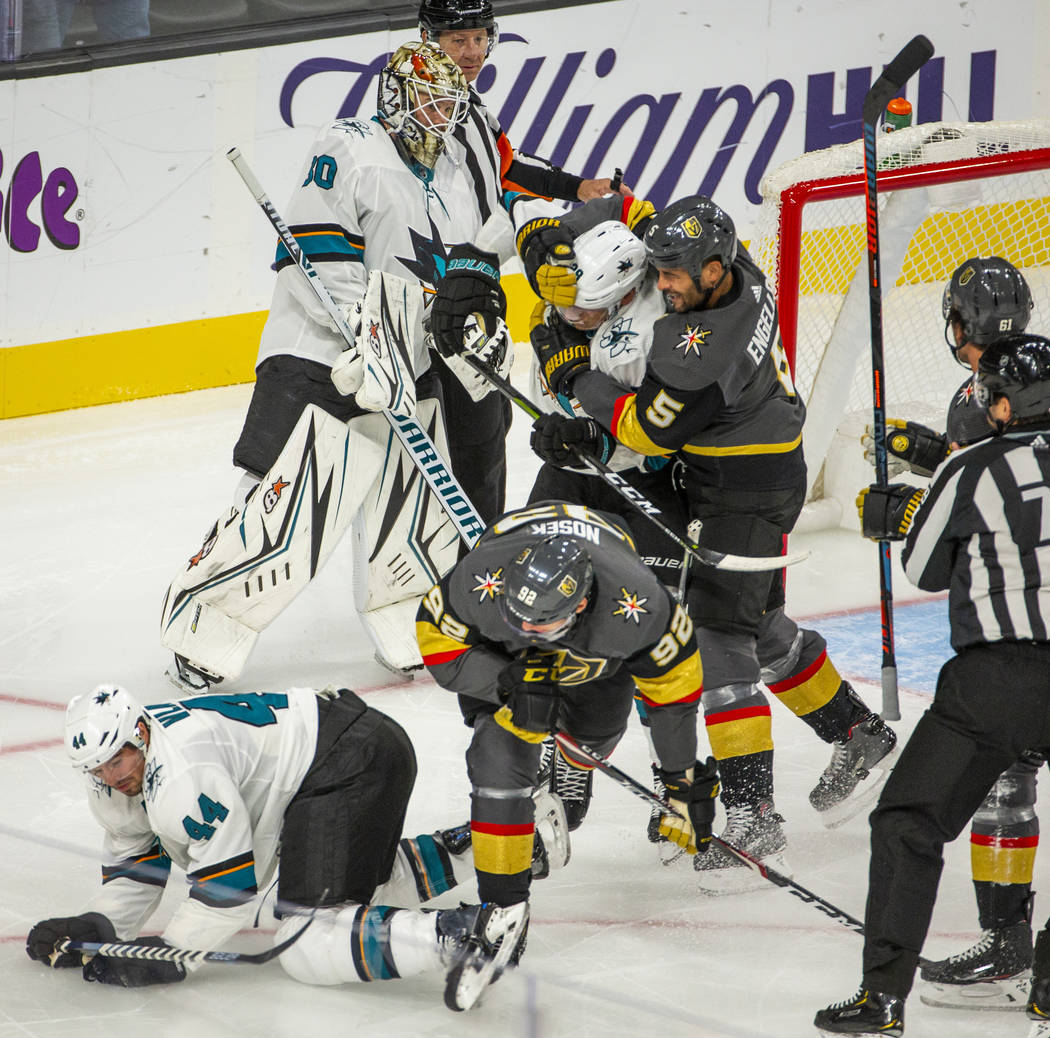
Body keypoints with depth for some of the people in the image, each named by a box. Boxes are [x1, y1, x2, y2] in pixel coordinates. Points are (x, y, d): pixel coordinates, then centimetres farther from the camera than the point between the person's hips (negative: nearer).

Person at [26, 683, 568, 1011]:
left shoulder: (182, 774, -23)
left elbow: (231, 883, -18)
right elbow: (135, 871, 17)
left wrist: (169, 954, -15)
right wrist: (90, 927, 1)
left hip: (354, 761, -11)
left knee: (309, 951, -17)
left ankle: (461, 933, -35)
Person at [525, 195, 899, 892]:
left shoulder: (707, 346, -31)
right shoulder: (737, 273, -5)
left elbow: (651, 430, -23)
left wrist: (578, 380, -12)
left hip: (751, 491, -10)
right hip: (723, 473, 10)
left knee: (721, 631, -12)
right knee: (761, 625, 21)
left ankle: (753, 818, -13)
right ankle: (859, 737, 37)